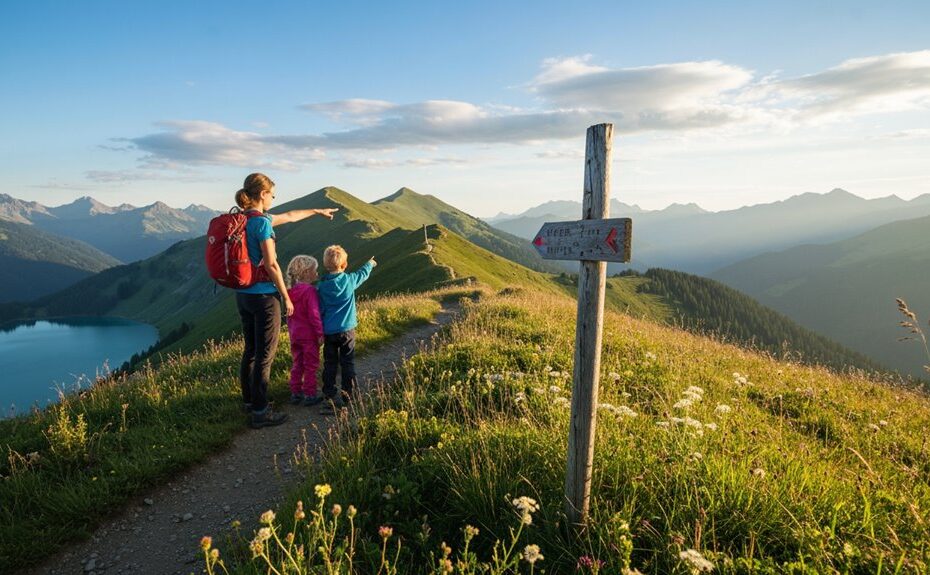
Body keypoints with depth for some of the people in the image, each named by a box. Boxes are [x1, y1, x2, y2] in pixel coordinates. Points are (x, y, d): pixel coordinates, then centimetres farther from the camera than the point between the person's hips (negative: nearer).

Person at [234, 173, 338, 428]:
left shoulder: (243, 219, 10)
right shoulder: (262, 222, -17)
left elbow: (289, 216, 22)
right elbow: (271, 265, -18)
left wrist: (318, 211, 33)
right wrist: (286, 297, -9)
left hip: (242, 294, 9)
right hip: (264, 296, -9)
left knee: (250, 351, 19)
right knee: (265, 355, 0)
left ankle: (249, 401, 32)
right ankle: (260, 412, 8)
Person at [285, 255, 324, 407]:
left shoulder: (290, 291, 5)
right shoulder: (310, 290, -19)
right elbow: (314, 314, -21)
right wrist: (320, 333, -15)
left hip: (295, 335, 7)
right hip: (309, 335, -7)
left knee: (297, 364, 16)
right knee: (311, 366, 4)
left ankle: (295, 394, 23)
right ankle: (309, 395, 11)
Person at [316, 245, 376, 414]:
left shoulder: (321, 285, -4)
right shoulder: (349, 280, -6)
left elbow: (319, 309, 2)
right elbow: (363, 273, 16)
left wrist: (320, 332, 12)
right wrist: (370, 264, 38)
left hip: (328, 331, 1)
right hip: (347, 330, -1)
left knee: (329, 365, 7)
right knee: (348, 363, 10)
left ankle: (329, 396, 5)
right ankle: (348, 394, 15)